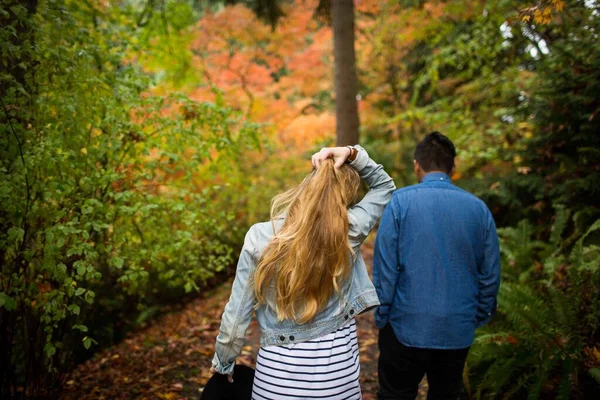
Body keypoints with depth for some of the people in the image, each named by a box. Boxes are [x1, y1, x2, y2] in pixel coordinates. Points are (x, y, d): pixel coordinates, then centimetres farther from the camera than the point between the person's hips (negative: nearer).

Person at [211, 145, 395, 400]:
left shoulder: (260, 237, -13)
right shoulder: (350, 231, -11)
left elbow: (236, 316, -7)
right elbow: (385, 186, 8)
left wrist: (223, 363, 9)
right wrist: (353, 154, -4)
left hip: (278, 372, 0)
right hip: (336, 372, 1)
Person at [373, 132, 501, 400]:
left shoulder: (400, 201, -10)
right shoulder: (478, 208, -1)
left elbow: (385, 268, -11)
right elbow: (490, 275, 3)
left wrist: (381, 316, 0)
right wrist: (478, 318, 17)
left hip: (407, 328, -3)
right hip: (458, 332, 3)